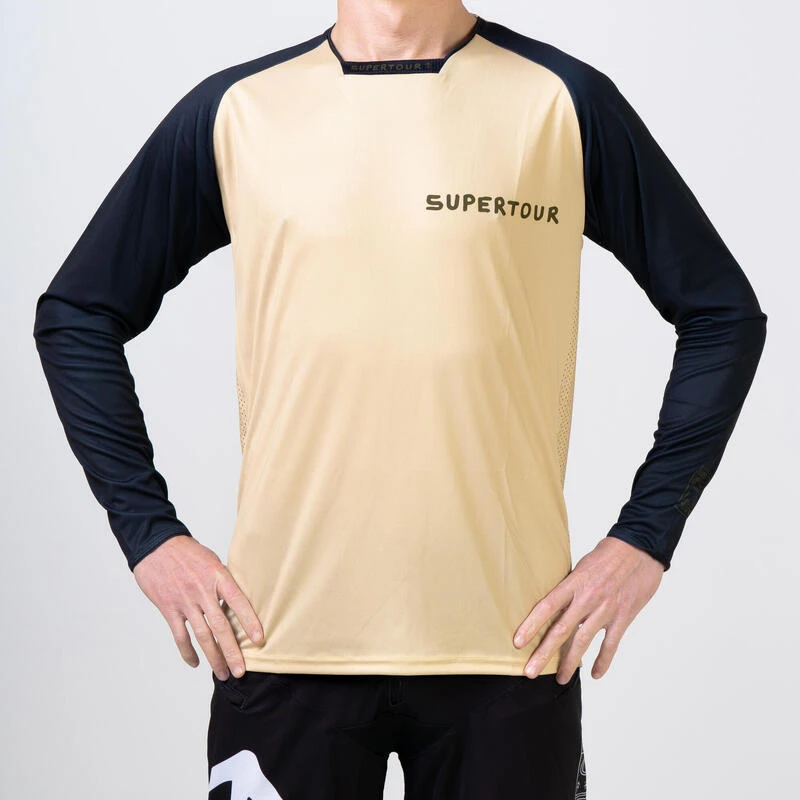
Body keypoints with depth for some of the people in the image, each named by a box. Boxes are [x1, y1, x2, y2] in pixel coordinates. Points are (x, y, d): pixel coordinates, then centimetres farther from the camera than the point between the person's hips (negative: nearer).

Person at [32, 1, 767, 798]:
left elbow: (723, 312, 6)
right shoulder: (235, 111, 5)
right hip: (281, 644, 1)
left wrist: (644, 537, -1)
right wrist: (150, 534, 2)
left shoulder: (566, 103, 2)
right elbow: (75, 315, 10)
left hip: (508, 643, 0)